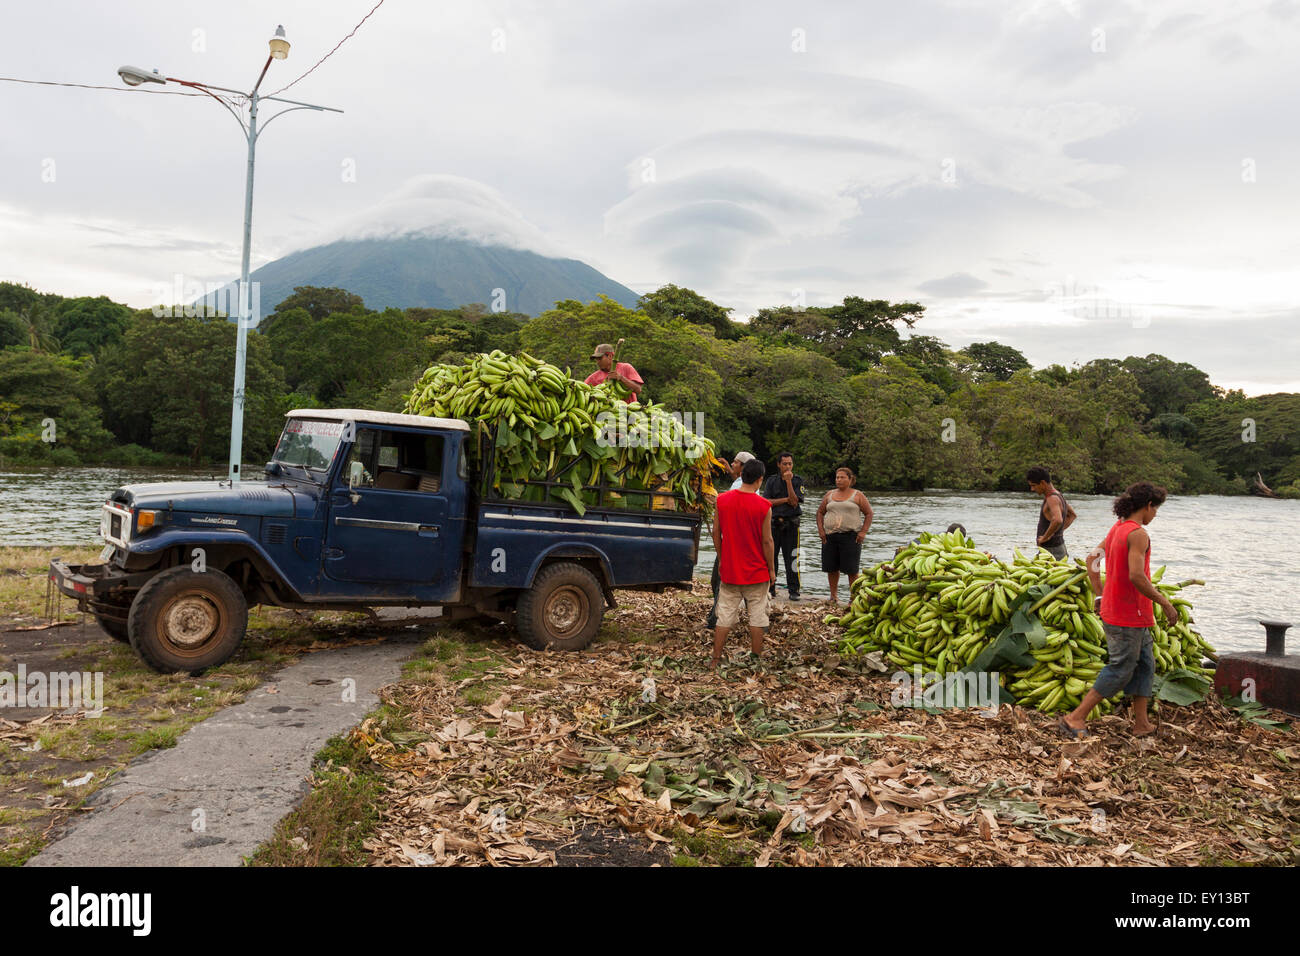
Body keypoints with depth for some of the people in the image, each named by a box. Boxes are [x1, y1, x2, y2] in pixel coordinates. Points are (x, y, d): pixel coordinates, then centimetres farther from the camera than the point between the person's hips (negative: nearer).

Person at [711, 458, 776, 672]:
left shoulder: (722, 500, -4)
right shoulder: (763, 506, -13)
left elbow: (716, 533, 2)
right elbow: (767, 541, -10)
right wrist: (771, 569, 1)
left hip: (729, 571, 3)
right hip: (756, 572, -3)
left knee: (724, 617, 10)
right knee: (757, 618, 9)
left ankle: (715, 660, 14)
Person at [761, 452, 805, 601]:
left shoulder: (798, 481, 2)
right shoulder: (772, 480, 8)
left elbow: (794, 502, -11)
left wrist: (788, 481, -15)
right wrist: (786, 500, -9)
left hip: (791, 523, -2)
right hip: (773, 523, 2)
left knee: (791, 558, -3)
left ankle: (793, 590, 4)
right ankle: (770, 588, 13)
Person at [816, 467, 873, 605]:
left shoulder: (857, 495, 3)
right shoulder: (829, 494, 13)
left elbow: (868, 513, 4)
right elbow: (820, 512, 19)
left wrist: (863, 531, -6)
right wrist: (820, 530, 6)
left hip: (850, 536, -4)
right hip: (830, 536, 4)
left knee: (851, 569, -4)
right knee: (831, 568, 6)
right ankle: (834, 596, 19)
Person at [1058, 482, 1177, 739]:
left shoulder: (1116, 529, 10)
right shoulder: (1138, 534, -18)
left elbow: (1092, 558, 16)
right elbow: (1136, 576, -27)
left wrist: (1099, 595, 18)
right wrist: (1165, 602, -17)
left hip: (1112, 609, 10)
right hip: (1129, 615, -10)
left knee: (1145, 664, 16)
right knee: (1119, 671, -1)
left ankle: (1141, 723, 20)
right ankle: (1075, 718, 0)